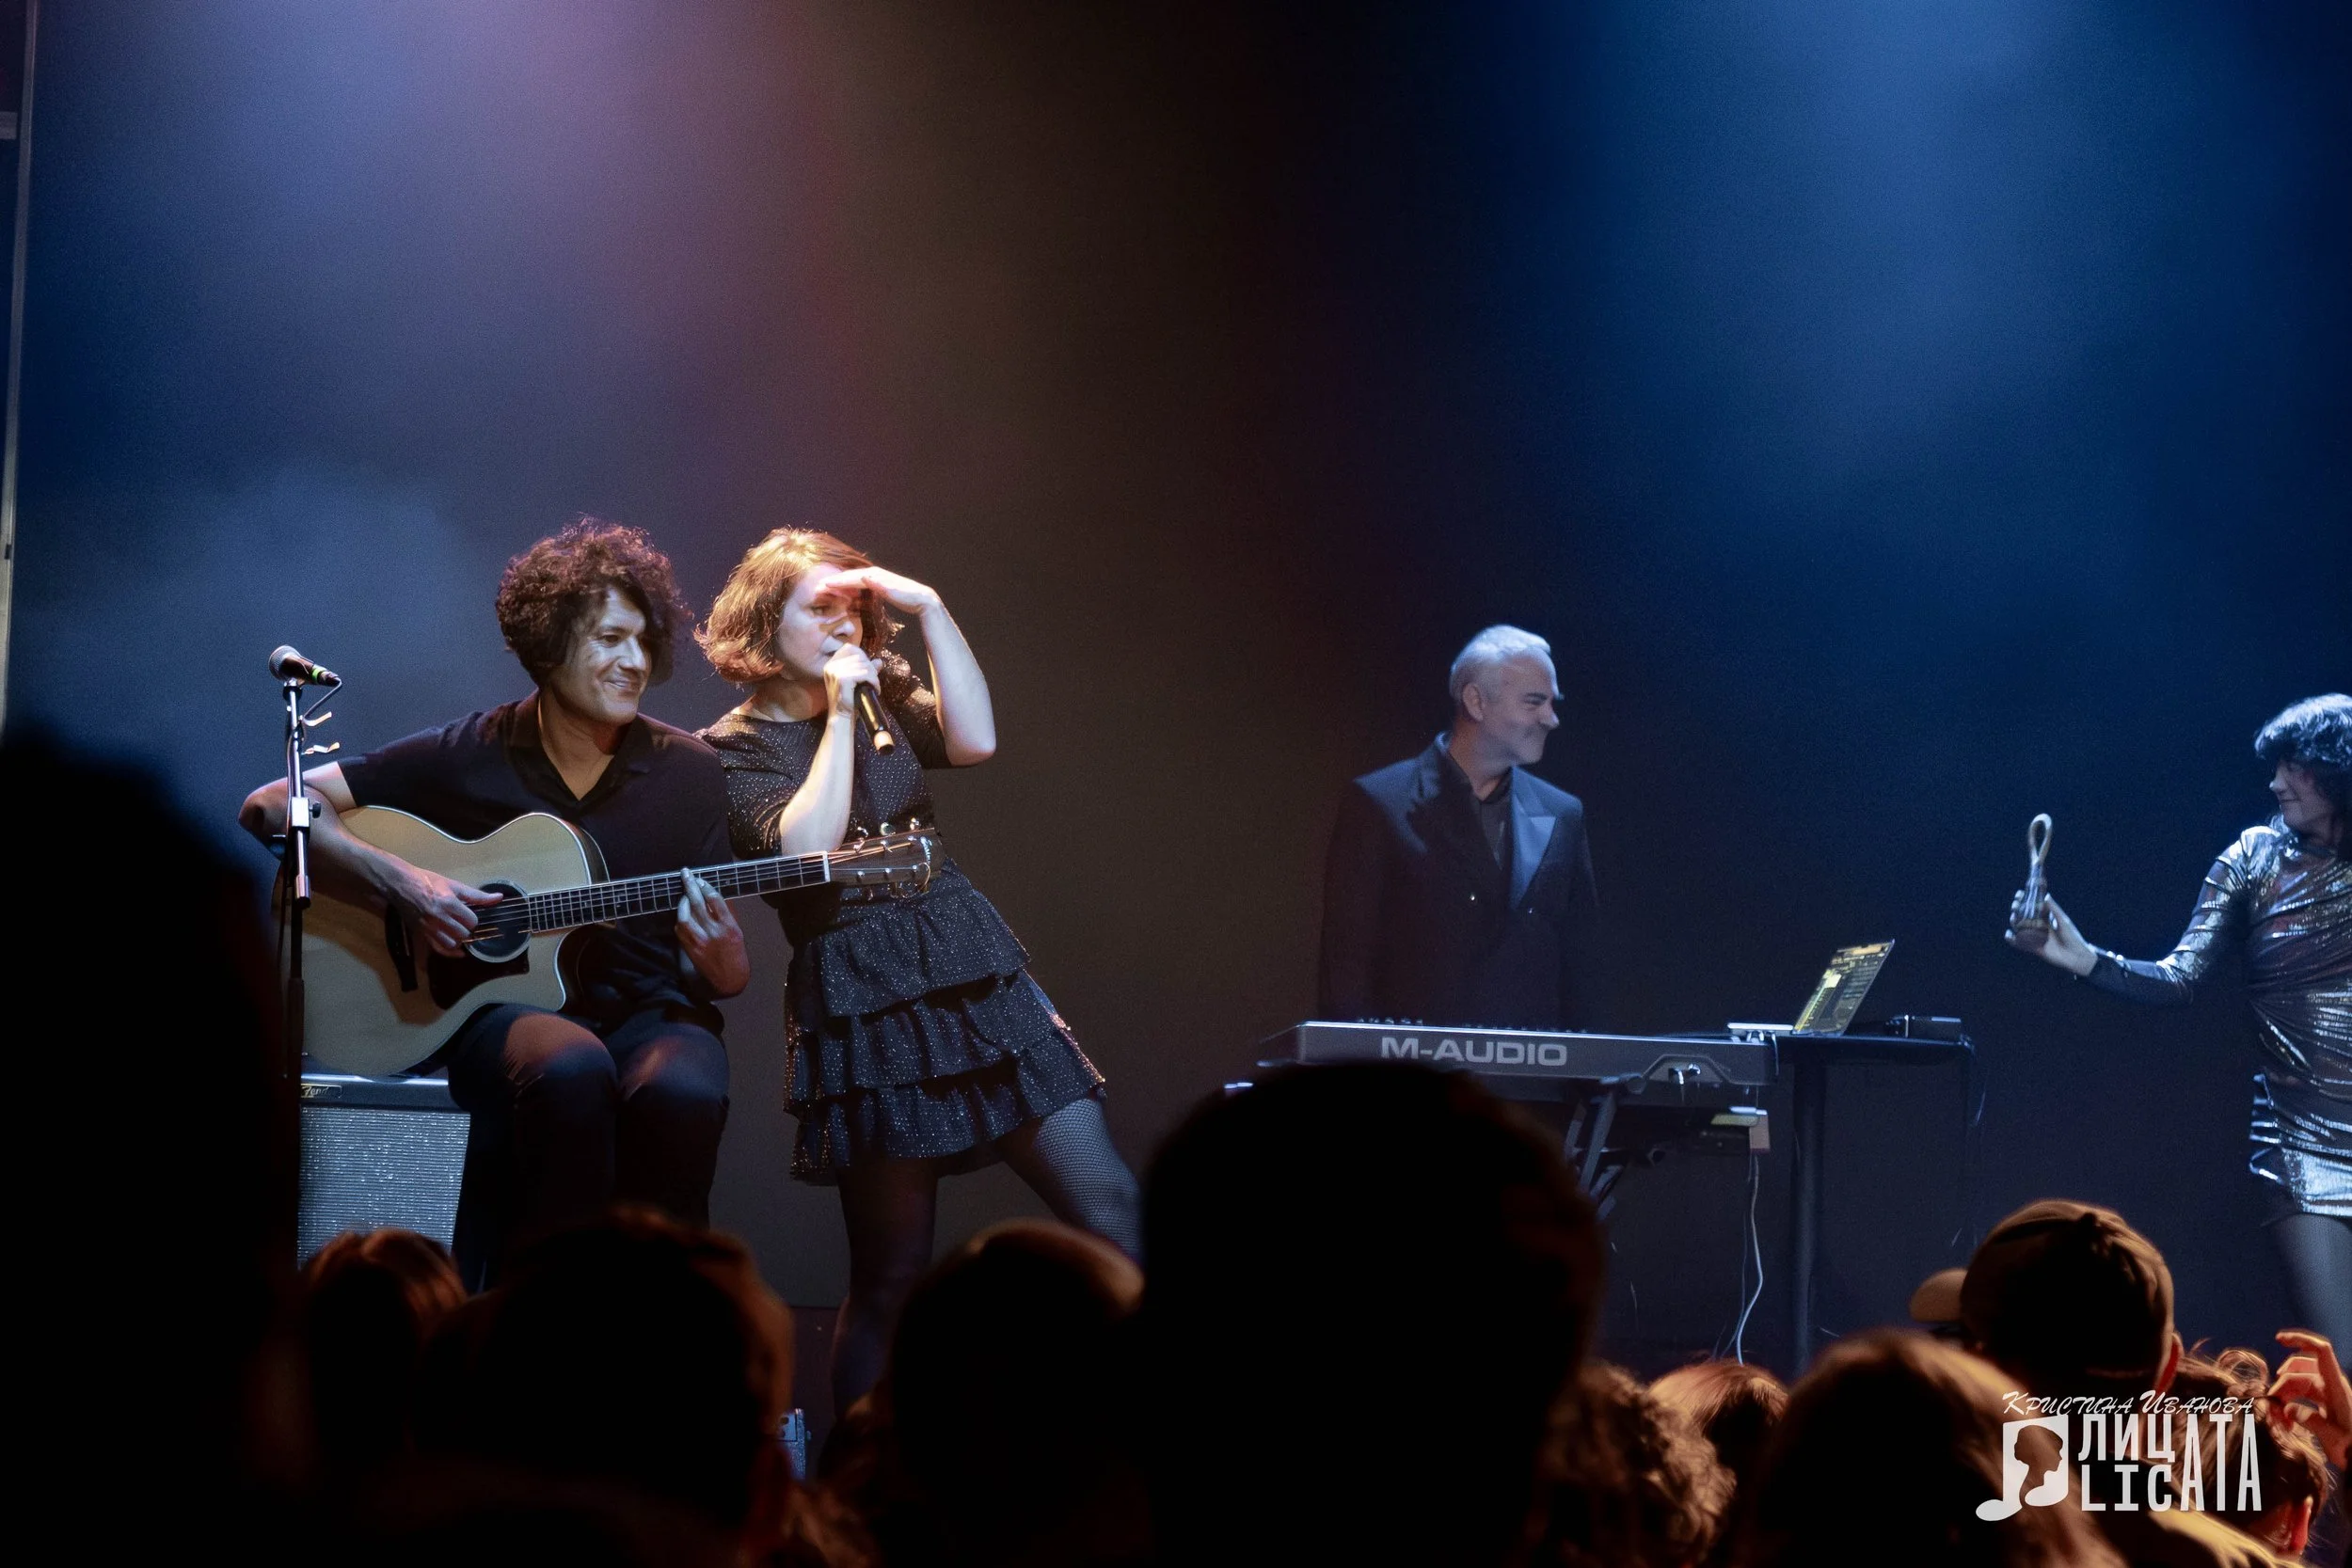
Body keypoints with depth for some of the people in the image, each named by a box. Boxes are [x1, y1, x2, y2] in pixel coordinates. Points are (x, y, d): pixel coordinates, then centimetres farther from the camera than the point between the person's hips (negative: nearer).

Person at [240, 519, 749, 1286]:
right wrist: (402, 884, -14)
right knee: (570, 1068, -39)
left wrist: (720, 958, -16)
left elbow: (729, 982, 10)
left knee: (681, 1091, -36)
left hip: (649, 1014, 2)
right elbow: (272, 807, -1)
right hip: (504, 1009, -1)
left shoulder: (688, 773, 7)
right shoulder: (469, 756, 2)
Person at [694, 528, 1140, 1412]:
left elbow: (975, 741, -5)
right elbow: (806, 848, -16)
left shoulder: (884, 692, 15)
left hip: (977, 975, 5)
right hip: (864, 1006, -5)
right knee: (892, 1277, -1)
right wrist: (839, 713, -10)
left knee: (1107, 1207, -4)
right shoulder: (736, 749, 1)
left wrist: (930, 610, -6)